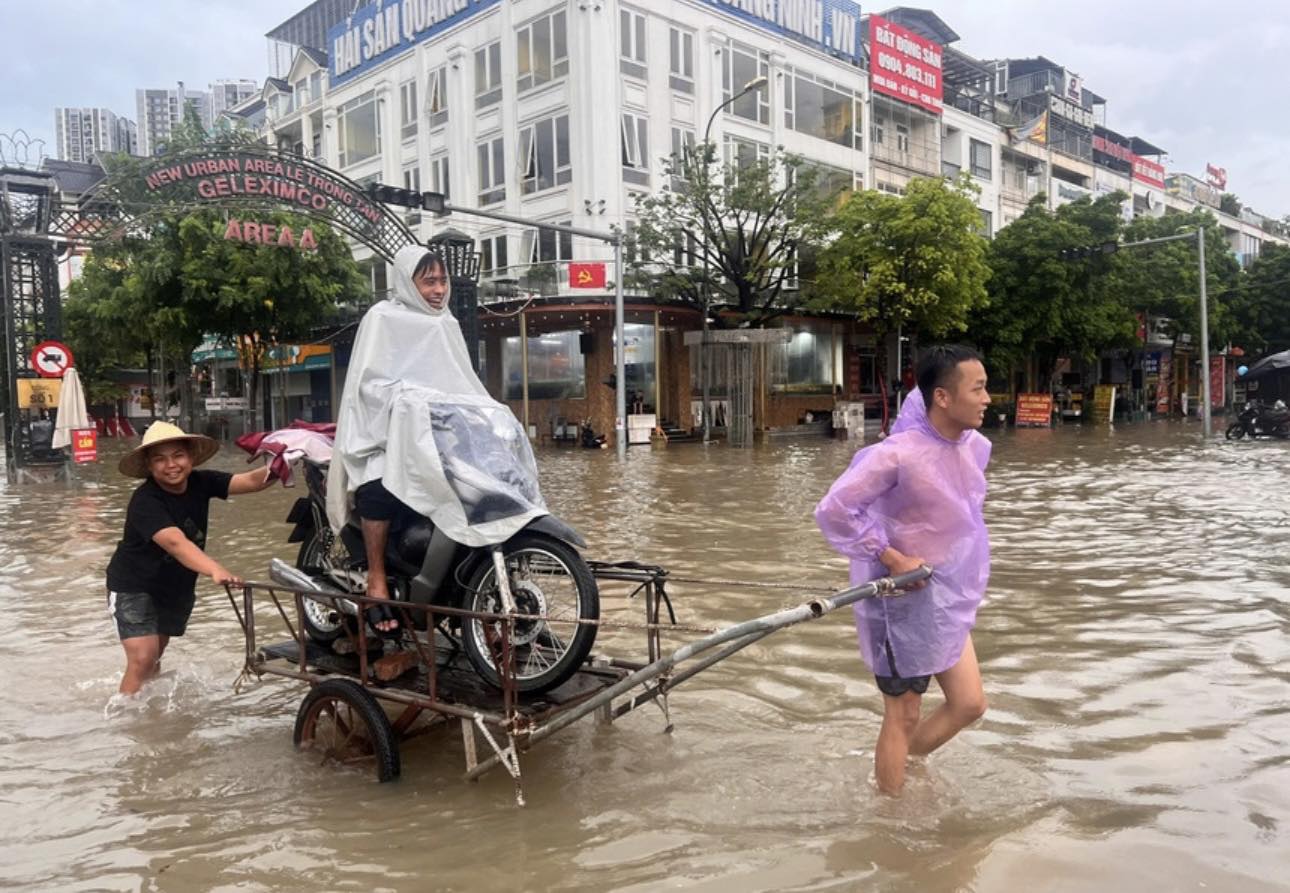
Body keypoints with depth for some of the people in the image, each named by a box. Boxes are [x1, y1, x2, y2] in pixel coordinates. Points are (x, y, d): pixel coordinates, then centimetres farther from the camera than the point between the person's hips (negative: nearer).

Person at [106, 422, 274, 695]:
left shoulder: (200, 483, -12)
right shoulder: (145, 501, -29)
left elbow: (250, 481, -24)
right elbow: (176, 542, -44)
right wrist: (216, 571, -59)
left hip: (178, 588, 6)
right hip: (134, 586, -5)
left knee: (155, 655, 20)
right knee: (142, 658, -17)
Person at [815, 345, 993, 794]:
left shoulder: (975, 447, -2)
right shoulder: (898, 454, -26)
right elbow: (832, 510, -25)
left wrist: (963, 575, 12)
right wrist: (893, 559, -22)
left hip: (947, 599, 8)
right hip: (904, 600, -8)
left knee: (969, 704, 15)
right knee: (904, 716, 7)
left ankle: (896, 766, 37)